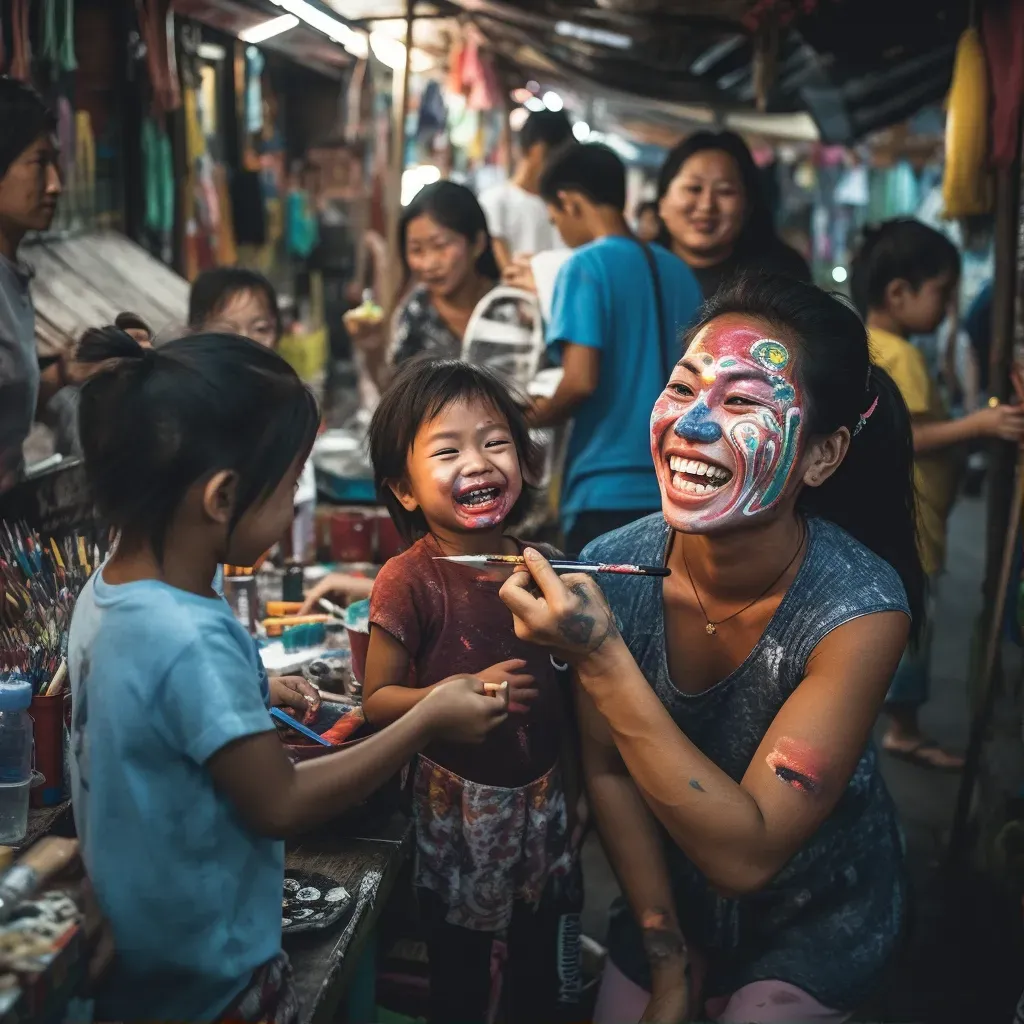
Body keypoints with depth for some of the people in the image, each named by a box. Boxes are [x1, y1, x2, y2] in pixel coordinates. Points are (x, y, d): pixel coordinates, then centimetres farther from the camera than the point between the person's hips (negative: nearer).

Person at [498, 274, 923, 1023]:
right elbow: (608, 770, -8)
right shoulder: (614, 567, -21)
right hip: (672, 897, 3)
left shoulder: (859, 609, -30)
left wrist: (602, 663, -39)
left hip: (820, 917, -3)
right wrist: (668, 960, -5)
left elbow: (745, 855, -32)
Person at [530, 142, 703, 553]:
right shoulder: (678, 271, 12)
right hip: (676, 489, 6)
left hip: (606, 490, -6)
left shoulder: (586, 266, -7)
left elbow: (581, 379, -17)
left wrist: (543, 414, 2)